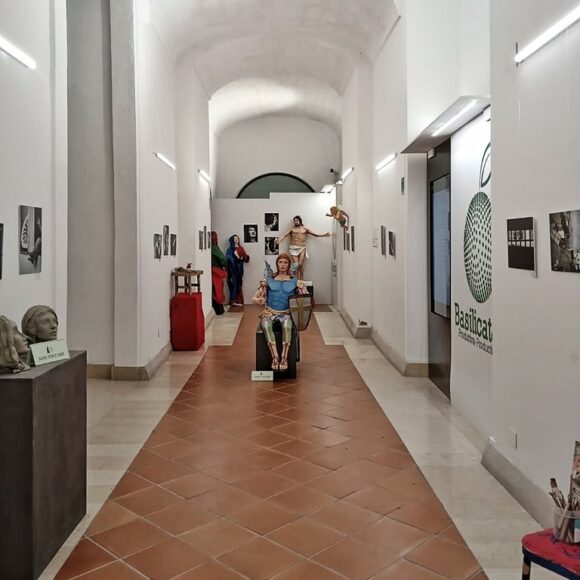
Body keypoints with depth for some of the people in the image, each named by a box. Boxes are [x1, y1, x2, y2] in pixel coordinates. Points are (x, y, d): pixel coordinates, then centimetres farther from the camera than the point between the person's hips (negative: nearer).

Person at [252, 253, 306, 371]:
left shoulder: (295, 281, 11)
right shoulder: (269, 280, 12)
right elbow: (253, 298, 10)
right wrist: (257, 300, -15)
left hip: (287, 313, 0)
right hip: (270, 312, 1)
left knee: (287, 326, -38)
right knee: (266, 325, -36)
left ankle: (284, 358, -34)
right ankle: (275, 357, -35)